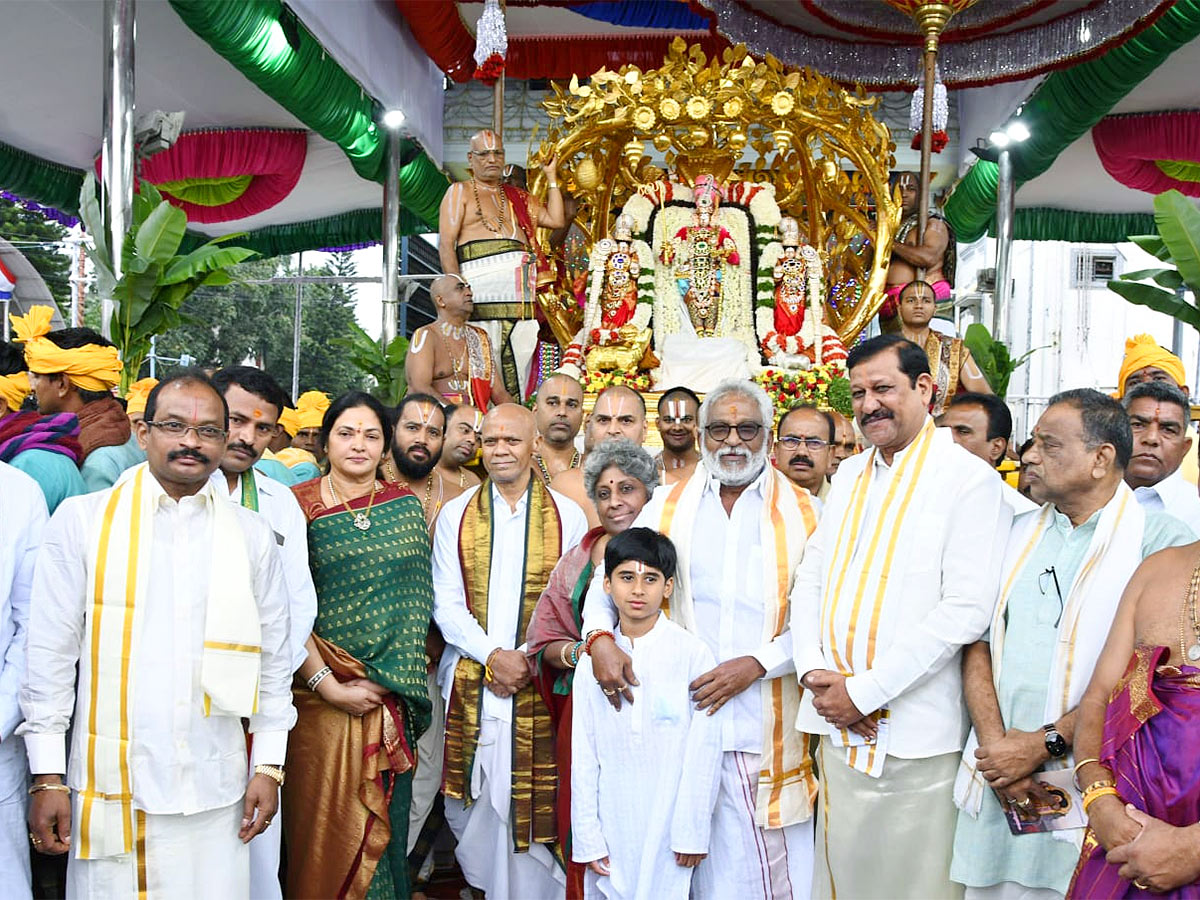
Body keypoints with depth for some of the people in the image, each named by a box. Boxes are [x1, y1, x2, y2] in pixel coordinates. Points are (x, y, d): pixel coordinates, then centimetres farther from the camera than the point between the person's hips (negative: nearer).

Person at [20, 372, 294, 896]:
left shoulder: (251, 534, 5)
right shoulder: (82, 519, 0)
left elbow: (273, 658, 9)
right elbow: (49, 653, 0)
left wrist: (269, 766, 7)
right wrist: (48, 777, -2)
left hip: (216, 794, 2)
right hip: (109, 789, -1)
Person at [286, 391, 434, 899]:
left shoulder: (405, 507, 7)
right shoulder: (299, 506, -1)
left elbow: (415, 603, 2)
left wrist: (389, 686, -8)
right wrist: (327, 685, -13)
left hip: (392, 694, 2)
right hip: (319, 690, -2)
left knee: (387, 819, 7)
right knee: (324, 822, 4)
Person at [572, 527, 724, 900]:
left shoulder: (693, 653, -8)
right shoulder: (593, 660, 2)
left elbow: (703, 751, -6)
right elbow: (583, 757, 4)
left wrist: (692, 832, -7)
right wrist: (587, 837, 0)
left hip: (667, 822, -3)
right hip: (612, 824, 3)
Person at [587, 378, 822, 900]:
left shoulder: (803, 513, 4)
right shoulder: (668, 506, 10)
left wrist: (756, 664, -13)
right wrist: (600, 638, -9)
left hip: (773, 727, -1)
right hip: (689, 713, 1)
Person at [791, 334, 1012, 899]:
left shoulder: (971, 479, -8)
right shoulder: (850, 475, 13)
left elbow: (966, 610, -16)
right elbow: (810, 578, 13)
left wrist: (864, 691, -16)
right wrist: (814, 672, -5)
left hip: (915, 735, -6)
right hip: (838, 724, 6)